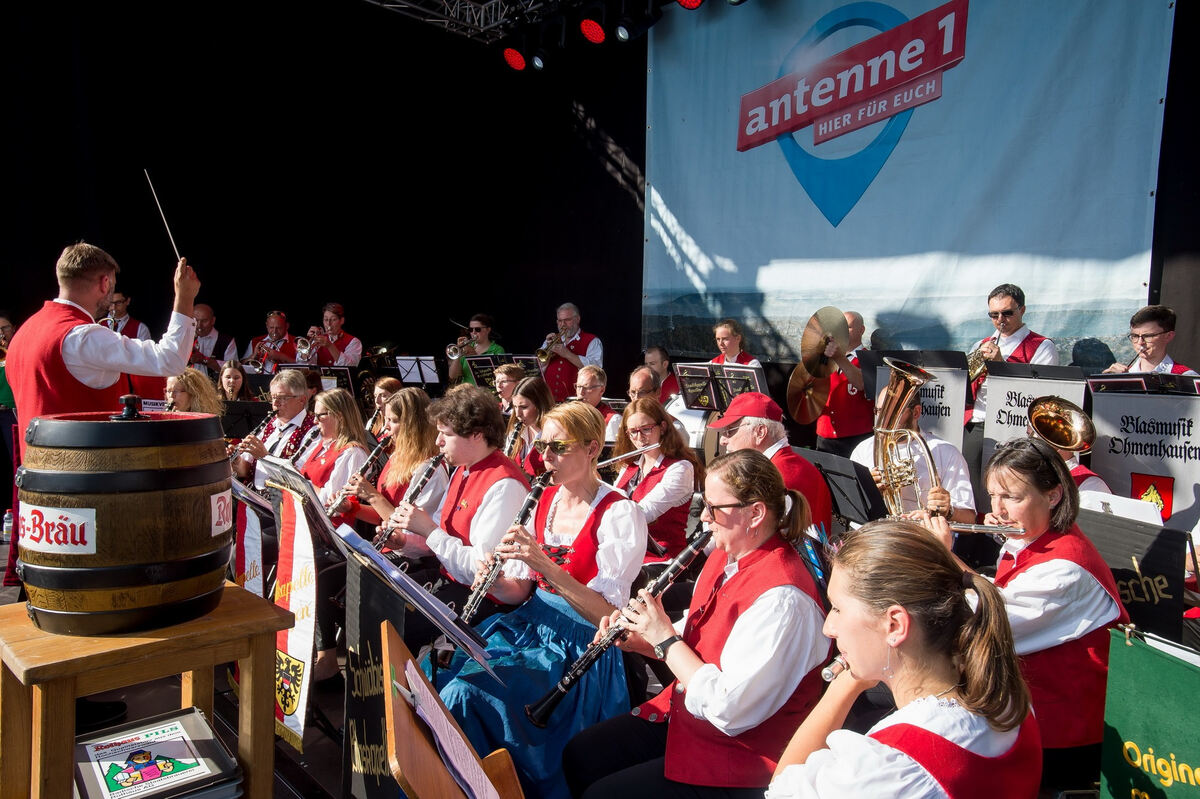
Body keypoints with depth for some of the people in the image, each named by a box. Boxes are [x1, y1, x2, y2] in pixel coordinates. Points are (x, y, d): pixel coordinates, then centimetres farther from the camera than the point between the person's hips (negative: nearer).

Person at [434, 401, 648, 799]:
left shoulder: (620, 514, -13)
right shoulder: (545, 500, 7)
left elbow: (609, 614, -19)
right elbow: (519, 592, 9)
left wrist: (546, 565, -30)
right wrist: (497, 581, -14)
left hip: (576, 647, -7)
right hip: (528, 626, 7)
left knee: (463, 692, -23)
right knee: (439, 680, -13)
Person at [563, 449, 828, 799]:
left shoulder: (782, 597, -29)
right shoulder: (724, 557, 1)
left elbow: (729, 711, -30)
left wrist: (664, 637, -21)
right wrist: (638, 640, -4)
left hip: (738, 754, -9)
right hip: (682, 715, 9)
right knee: (580, 755, 9)